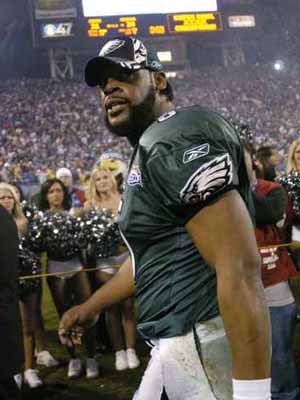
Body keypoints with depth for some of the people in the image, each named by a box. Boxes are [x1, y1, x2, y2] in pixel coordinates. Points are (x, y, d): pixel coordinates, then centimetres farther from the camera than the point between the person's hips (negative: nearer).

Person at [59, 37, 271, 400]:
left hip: (205, 346, -10)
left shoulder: (177, 140, -17)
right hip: (177, 344, 10)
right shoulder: (149, 150, 17)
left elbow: (240, 270, -25)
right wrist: (91, 307, 36)